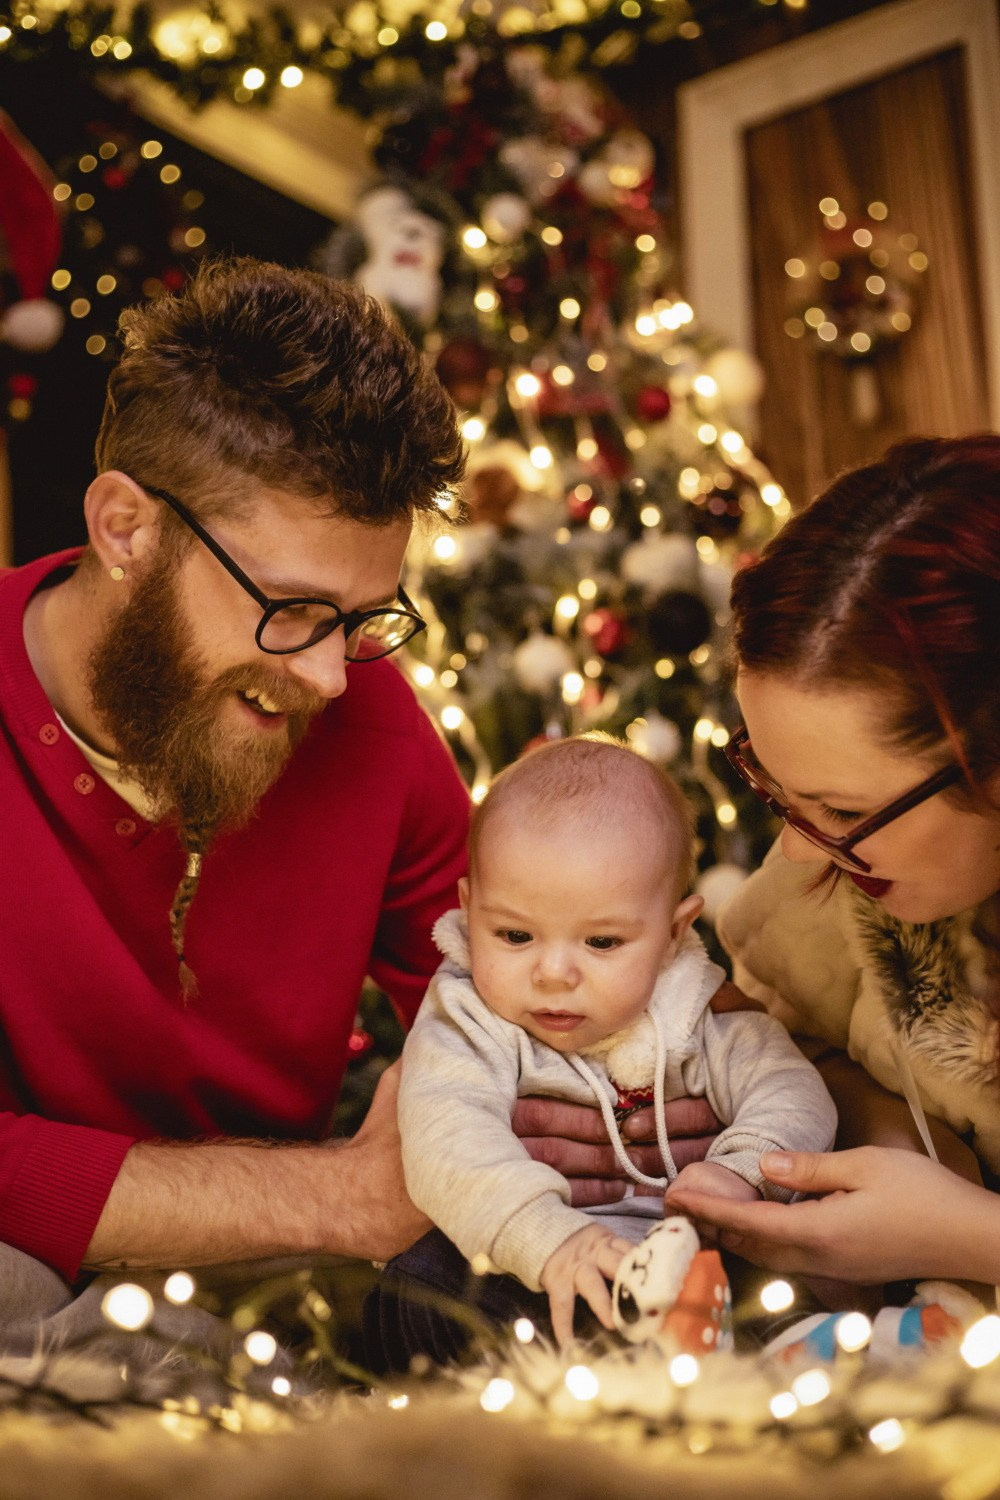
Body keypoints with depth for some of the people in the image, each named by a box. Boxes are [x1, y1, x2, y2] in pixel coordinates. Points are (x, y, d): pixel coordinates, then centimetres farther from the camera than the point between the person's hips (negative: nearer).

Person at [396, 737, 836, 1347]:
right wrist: (550, 1236, -46)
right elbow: (449, 1141, -28)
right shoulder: (467, 1025, -11)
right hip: (521, 1272, -1)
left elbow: (791, 1091, -1)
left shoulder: (693, 1015, -1)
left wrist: (744, 1172, -24)